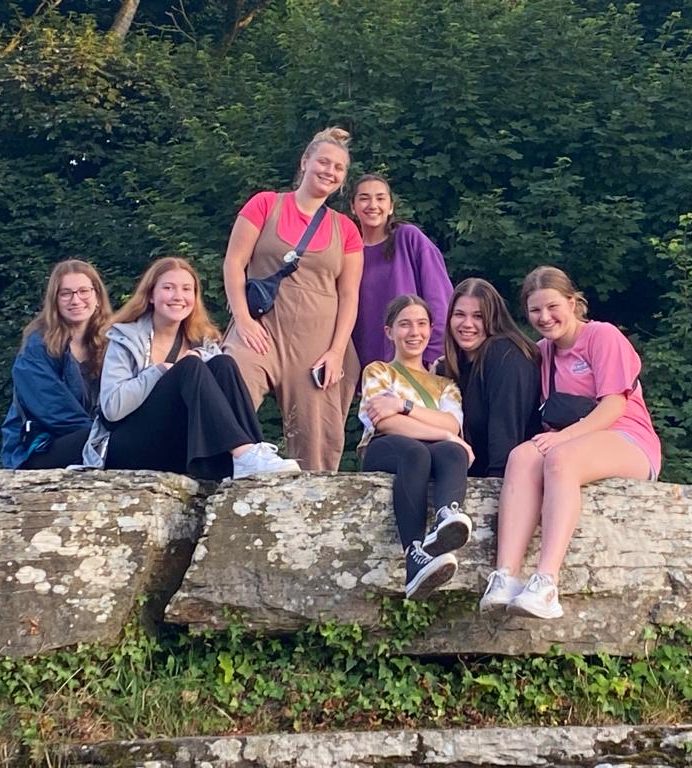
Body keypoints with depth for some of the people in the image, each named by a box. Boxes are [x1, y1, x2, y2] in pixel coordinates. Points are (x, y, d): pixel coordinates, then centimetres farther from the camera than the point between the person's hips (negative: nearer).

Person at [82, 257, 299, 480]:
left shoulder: (202, 342, 12)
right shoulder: (126, 339, -2)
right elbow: (112, 407, -15)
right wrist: (161, 370, -14)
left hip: (183, 450, 4)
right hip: (131, 449, -4)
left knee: (223, 364, -17)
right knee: (191, 368, -25)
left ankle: (235, 462, -34)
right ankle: (244, 455, -41)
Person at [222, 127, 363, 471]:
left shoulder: (345, 230, 12)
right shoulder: (265, 205, 6)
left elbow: (349, 295, 8)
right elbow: (233, 263, 1)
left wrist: (337, 351, -3)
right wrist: (243, 319, -10)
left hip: (318, 345, 2)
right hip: (261, 331, -2)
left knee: (318, 440, 2)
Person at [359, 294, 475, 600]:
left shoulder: (444, 383, 29)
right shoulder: (378, 371, 19)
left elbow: (452, 425, 5)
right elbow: (386, 423, -2)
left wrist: (404, 406, -7)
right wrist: (443, 434, -11)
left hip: (435, 450, 3)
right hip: (384, 450, -3)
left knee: (453, 451, -35)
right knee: (415, 452, -39)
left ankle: (447, 516, -67)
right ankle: (416, 557, -58)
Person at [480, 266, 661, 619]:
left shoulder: (603, 335, 1)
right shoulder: (541, 351, 21)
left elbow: (614, 405, -9)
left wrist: (564, 435, -21)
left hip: (628, 441, -5)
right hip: (570, 442, 5)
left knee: (559, 458, -36)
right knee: (522, 456, -28)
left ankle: (546, 583, -51)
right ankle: (505, 577, -46)